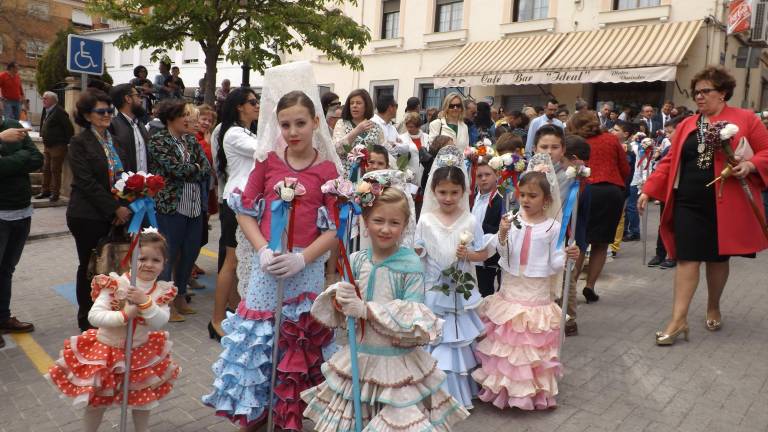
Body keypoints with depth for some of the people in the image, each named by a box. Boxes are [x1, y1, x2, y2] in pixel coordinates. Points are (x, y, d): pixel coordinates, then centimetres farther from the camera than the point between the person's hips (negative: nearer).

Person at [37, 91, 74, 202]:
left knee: (55, 170, -3)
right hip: (47, 145, 9)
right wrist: (43, 135, 16)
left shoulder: (59, 112, -16)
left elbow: (69, 128, -18)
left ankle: (55, 193, 5)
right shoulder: (45, 111, 10)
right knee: (46, 169, 13)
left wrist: (67, 142, -12)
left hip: (57, 146, -9)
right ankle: (45, 191, 23)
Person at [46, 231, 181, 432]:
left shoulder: (162, 292, -11)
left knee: (143, 399, 21)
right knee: (97, 402, 15)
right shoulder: (114, 285, -19)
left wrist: (145, 302, -36)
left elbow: (159, 323, -22)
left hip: (141, 353, 3)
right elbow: (93, 316, -24)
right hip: (106, 350, -2)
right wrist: (124, 315, -34)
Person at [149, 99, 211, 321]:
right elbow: (177, 169, -17)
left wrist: (187, 172, -11)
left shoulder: (191, 139, 12)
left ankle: (181, 297, 28)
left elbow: (206, 168, 3)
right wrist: (196, 168, -1)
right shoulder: (158, 141, -6)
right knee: (169, 255, 3)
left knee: (191, 253, 12)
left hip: (195, 206, 6)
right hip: (171, 206, -6)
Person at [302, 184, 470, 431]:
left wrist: (366, 309, -23)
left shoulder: (411, 265, -14)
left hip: (396, 359, -4)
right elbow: (340, 312, 6)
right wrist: (339, 299, -17)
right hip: (358, 355, 4)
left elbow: (416, 320, -18)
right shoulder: (355, 260, -1)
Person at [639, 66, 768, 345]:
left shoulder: (745, 119, 1)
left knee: (718, 257, 11)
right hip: (689, 203, 2)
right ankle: (679, 320, 0)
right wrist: (648, 191, 2)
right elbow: (669, 162, 8)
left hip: (726, 205, -2)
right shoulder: (686, 125, 10)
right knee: (687, 258, -2)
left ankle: (713, 308, 33)